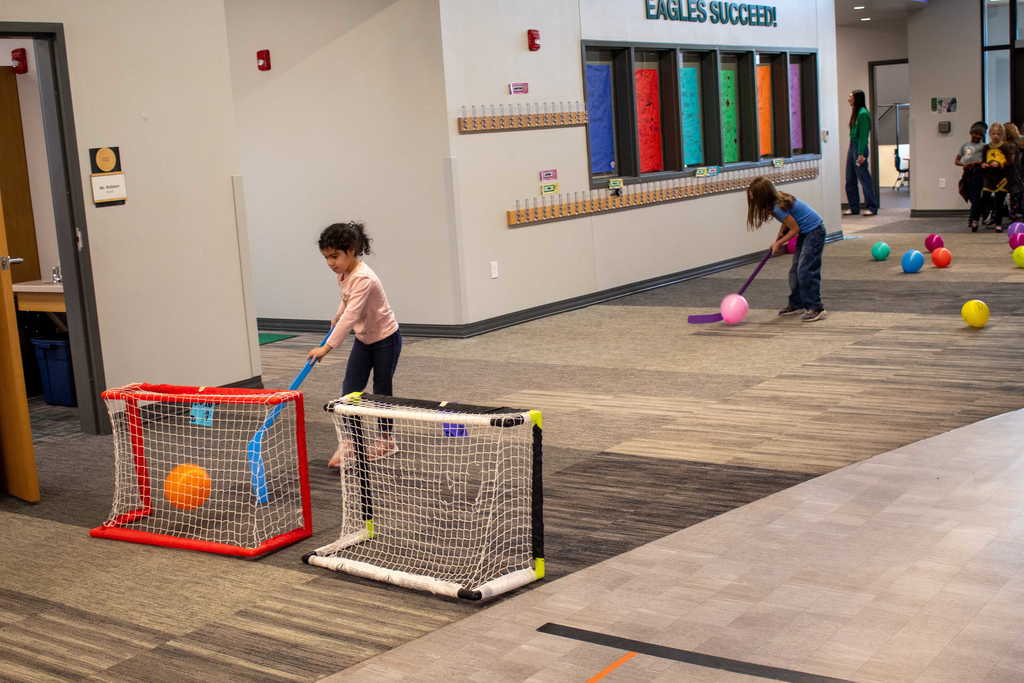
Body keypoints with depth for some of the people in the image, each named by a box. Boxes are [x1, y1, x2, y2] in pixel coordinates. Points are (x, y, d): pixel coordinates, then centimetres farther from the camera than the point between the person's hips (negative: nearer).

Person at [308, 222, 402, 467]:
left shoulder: (363, 278, -31)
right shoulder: (344, 273, -5)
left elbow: (351, 316, -39)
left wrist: (327, 347, -43)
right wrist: (336, 317, 34)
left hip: (385, 339, -8)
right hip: (363, 339, 8)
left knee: (381, 391, 6)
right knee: (350, 390, -2)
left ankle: (386, 440, 24)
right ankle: (348, 443, -1)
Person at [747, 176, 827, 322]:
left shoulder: (778, 208, -27)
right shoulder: (778, 199, -1)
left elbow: (795, 229, -19)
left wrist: (779, 243, -8)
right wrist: (778, 238, 2)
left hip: (814, 232, -10)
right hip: (805, 232, 10)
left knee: (805, 271, -14)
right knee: (795, 271, 11)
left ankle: (816, 308, -12)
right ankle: (796, 304, 19)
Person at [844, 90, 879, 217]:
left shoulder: (863, 114, -13)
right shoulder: (855, 113, 12)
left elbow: (863, 135, -16)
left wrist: (861, 154, -19)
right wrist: (852, 150, 10)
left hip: (859, 148, -9)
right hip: (852, 146, 9)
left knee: (864, 178, -4)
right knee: (850, 180, 10)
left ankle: (871, 207, 2)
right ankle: (854, 207, 17)